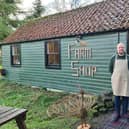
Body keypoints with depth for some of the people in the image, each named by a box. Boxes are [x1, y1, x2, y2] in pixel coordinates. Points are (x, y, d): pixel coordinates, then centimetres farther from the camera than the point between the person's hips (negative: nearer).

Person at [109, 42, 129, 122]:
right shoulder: (113, 58, 3)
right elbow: (111, 69, 10)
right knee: (117, 97, 6)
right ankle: (117, 114, 16)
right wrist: (115, 77, 7)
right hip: (116, 80, 0)